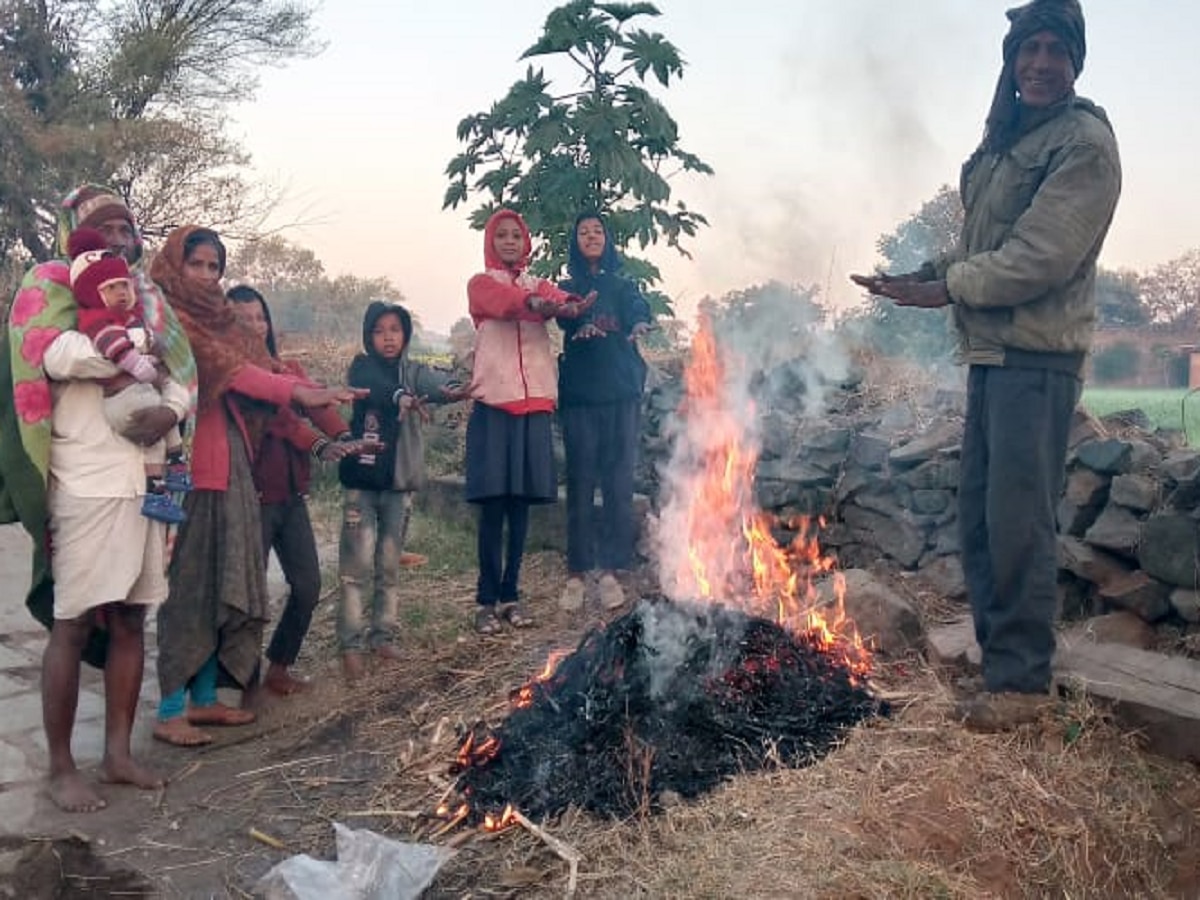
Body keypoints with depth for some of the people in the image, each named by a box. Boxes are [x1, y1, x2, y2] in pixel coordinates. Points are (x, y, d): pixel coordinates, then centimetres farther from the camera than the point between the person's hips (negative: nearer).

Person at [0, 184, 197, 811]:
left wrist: (170, 409, -11)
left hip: (143, 481, 6)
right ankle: (60, 768, 10)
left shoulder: (146, 296, 18)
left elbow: (185, 367, 10)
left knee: (130, 620, 9)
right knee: (73, 625, -1)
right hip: (84, 484, -6)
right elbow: (52, 351, -19)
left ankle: (118, 753, 20)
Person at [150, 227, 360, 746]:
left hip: (230, 460, 8)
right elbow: (226, 368, -20)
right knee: (187, 584, -5)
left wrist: (317, 396, -8)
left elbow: (259, 365, 7)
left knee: (225, 581, 10)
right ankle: (169, 712, 3)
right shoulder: (169, 319, -7)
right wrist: (298, 393, -31)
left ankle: (205, 698, 20)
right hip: (188, 462, -8)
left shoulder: (218, 318, 19)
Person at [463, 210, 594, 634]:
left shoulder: (538, 285, 18)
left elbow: (560, 299, -7)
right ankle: (487, 600, 1)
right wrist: (540, 306, -39)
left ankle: (510, 595, 12)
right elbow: (509, 304, -17)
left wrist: (571, 305, -31)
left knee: (520, 504, 5)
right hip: (494, 404, -3)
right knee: (493, 506, -5)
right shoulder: (481, 284, 7)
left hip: (534, 404, 4)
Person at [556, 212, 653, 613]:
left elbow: (638, 309, -9)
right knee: (580, 483, -2)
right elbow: (565, 316, -12)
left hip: (622, 393, 1)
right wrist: (581, 324, -36)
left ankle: (611, 572, 5)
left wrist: (639, 323, -34)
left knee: (619, 483, -1)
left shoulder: (623, 287, 13)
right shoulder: (567, 289, 11)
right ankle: (576, 575, 5)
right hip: (579, 395, -1)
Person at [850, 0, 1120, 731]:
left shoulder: (1085, 142, -9)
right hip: (991, 351, 9)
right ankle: (1003, 657, 24)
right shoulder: (1004, 141, 18)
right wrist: (923, 277, 3)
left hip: (1039, 357, -9)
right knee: (980, 512, 12)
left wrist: (947, 288, -11)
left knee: (1018, 519, -6)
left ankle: (1023, 681, 6)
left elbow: (1038, 259, -18)